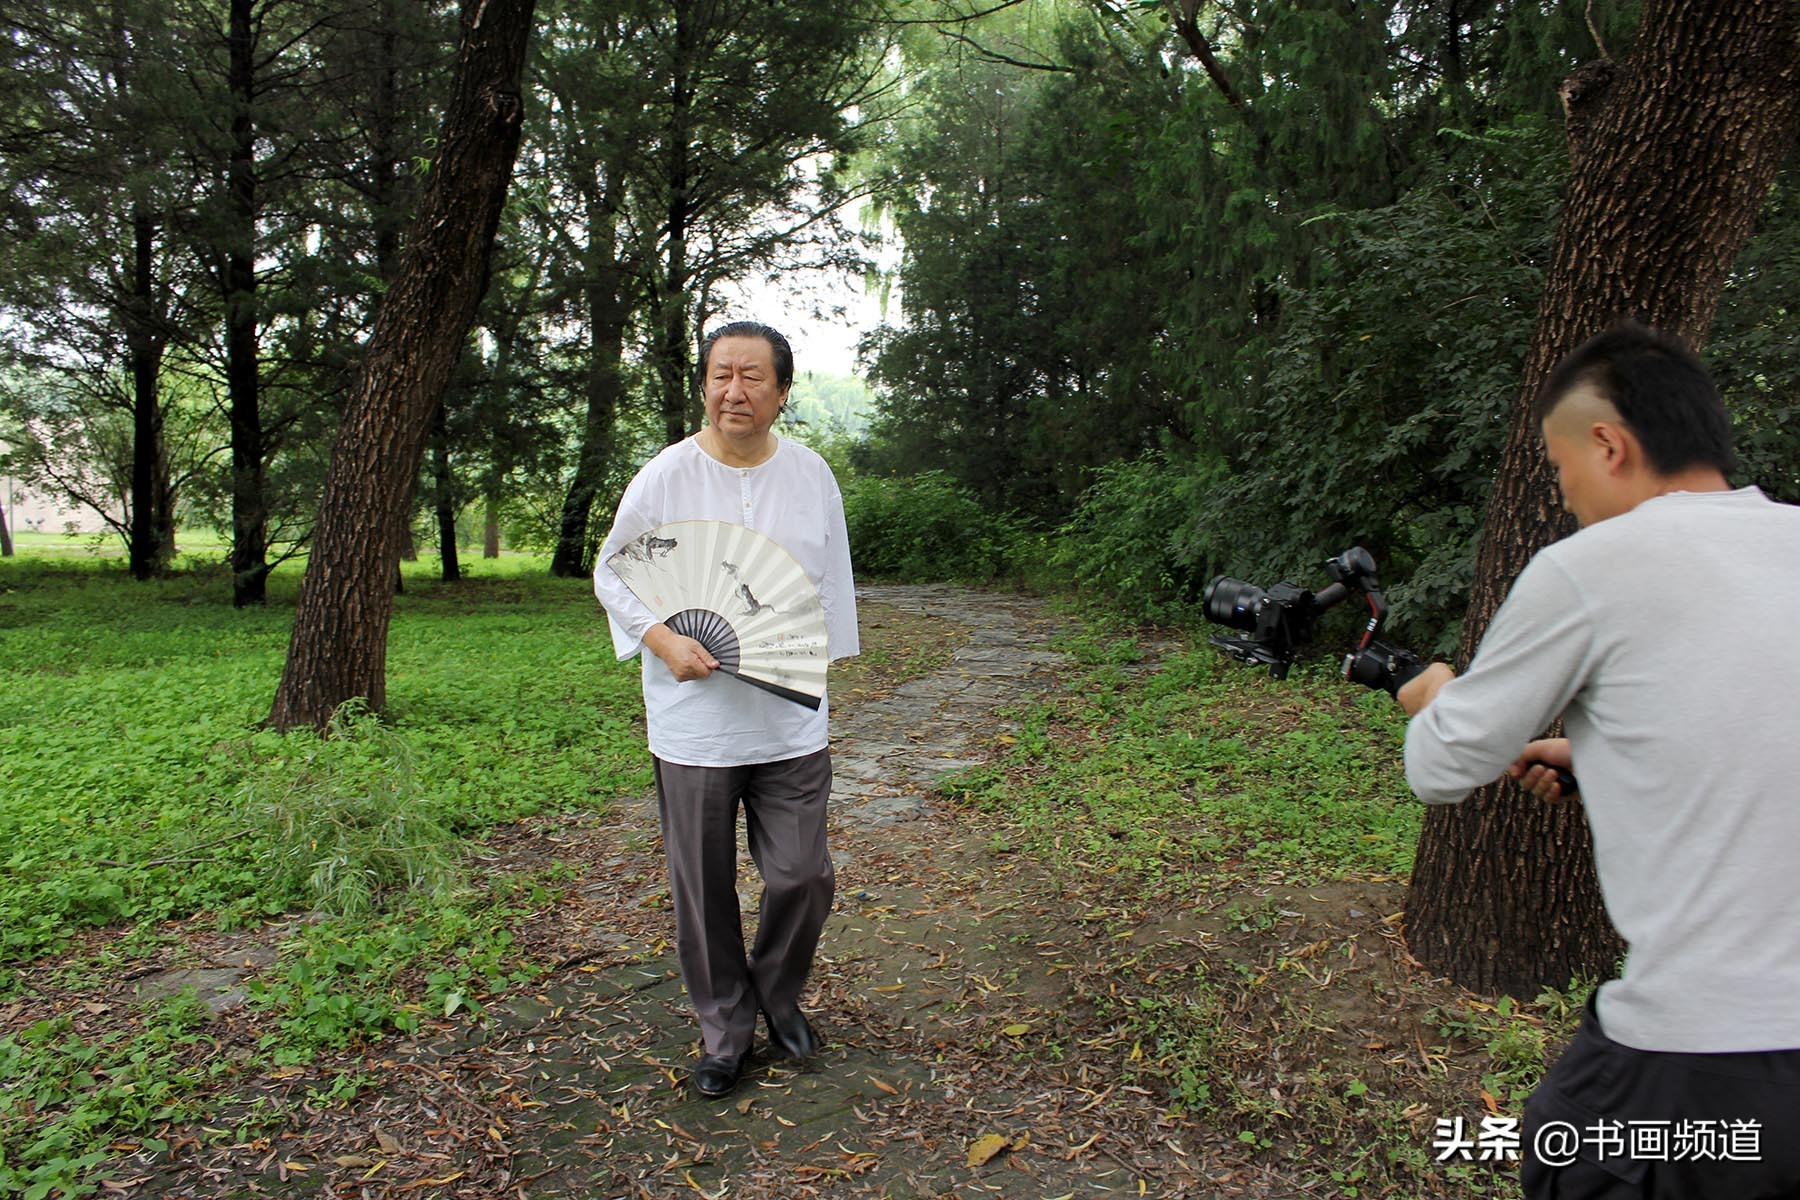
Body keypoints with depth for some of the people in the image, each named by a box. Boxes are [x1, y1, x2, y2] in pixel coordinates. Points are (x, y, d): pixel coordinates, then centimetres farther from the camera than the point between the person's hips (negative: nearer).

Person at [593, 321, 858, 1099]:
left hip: (792, 722, 2)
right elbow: (610, 574, 4)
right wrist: (662, 640, -12)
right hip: (692, 725, -1)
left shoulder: (812, 475, 2)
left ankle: (779, 995, 36)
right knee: (703, 889, 9)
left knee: (802, 877, 6)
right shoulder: (663, 477, -5)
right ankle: (724, 1029, 31)